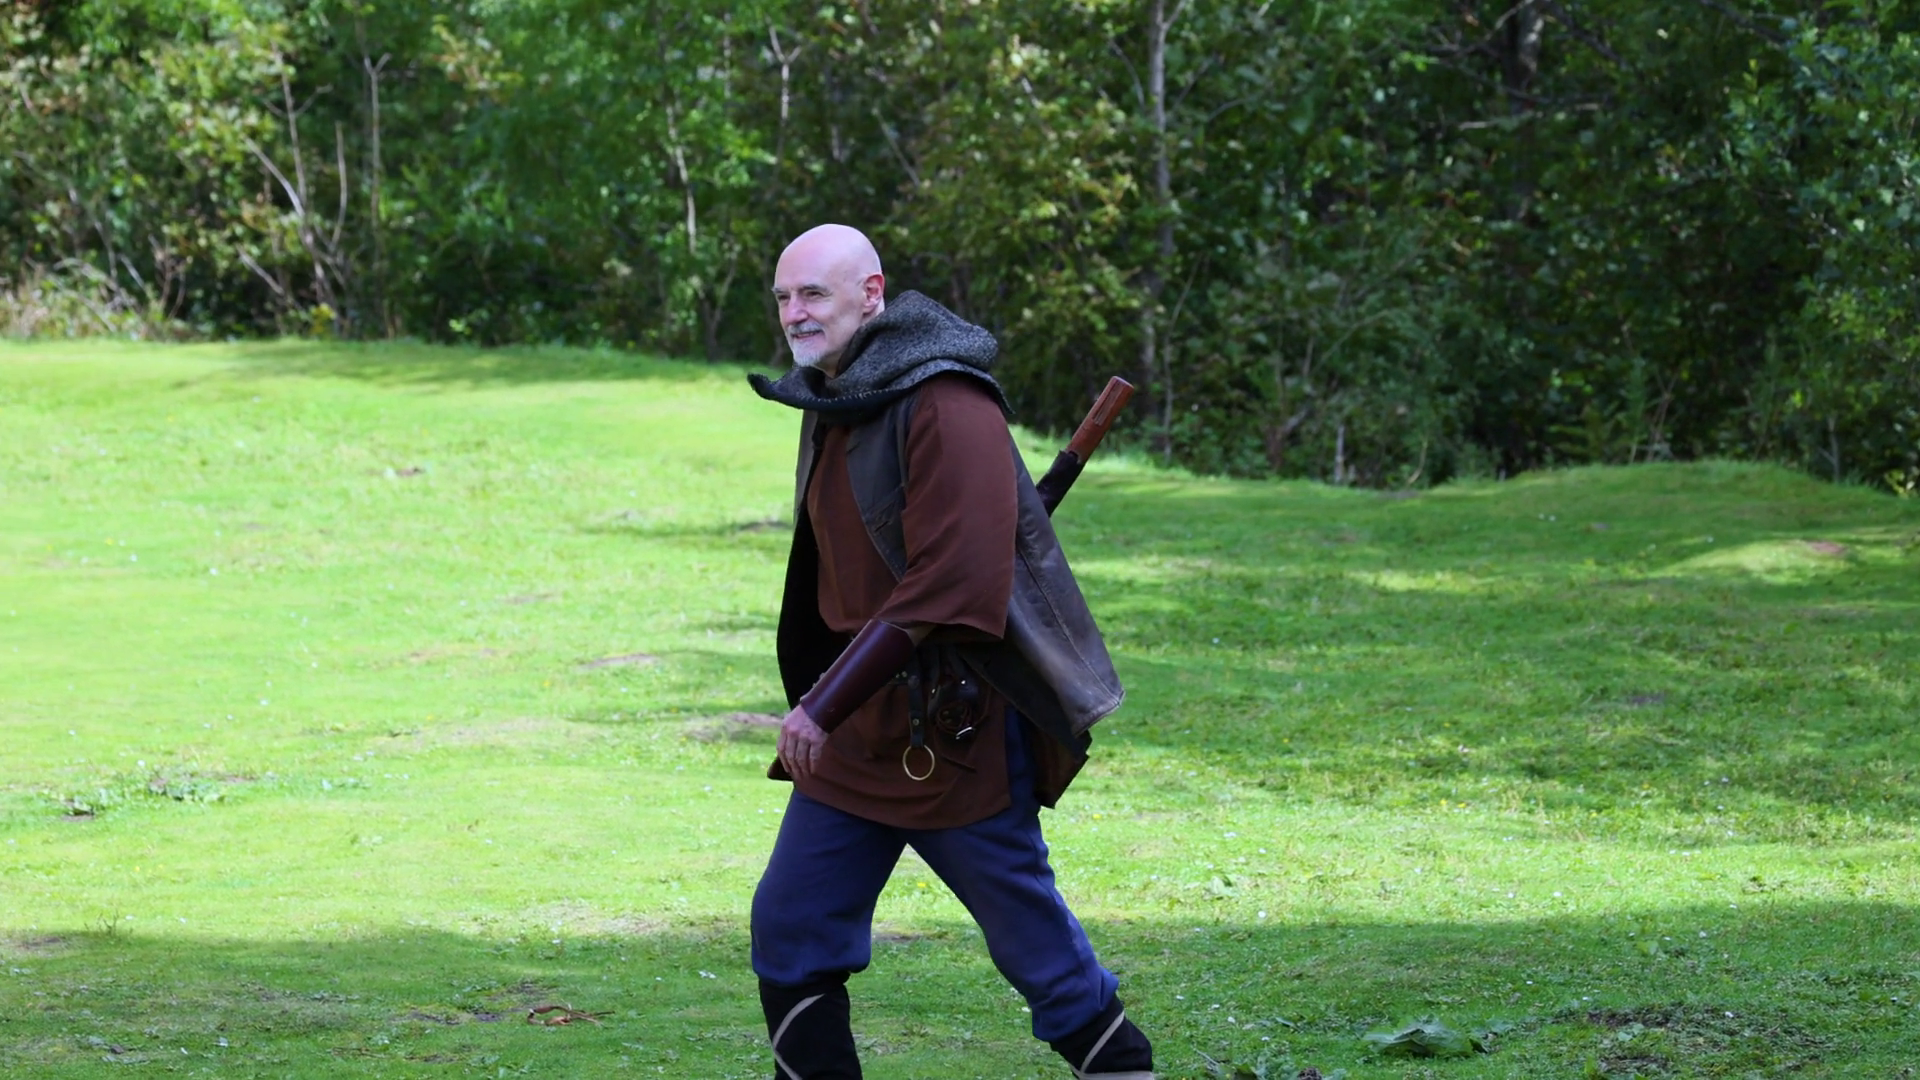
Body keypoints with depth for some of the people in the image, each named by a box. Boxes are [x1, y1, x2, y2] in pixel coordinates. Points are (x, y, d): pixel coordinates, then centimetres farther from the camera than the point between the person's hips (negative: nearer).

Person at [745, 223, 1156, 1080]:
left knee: (1033, 942, 0)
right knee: (789, 927, 5)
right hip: (857, 727, 9)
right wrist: (821, 701, 13)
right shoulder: (830, 402, 11)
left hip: (956, 728, -9)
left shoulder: (945, 407, -18)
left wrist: (827, 703, -26)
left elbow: (953, 587, -25)